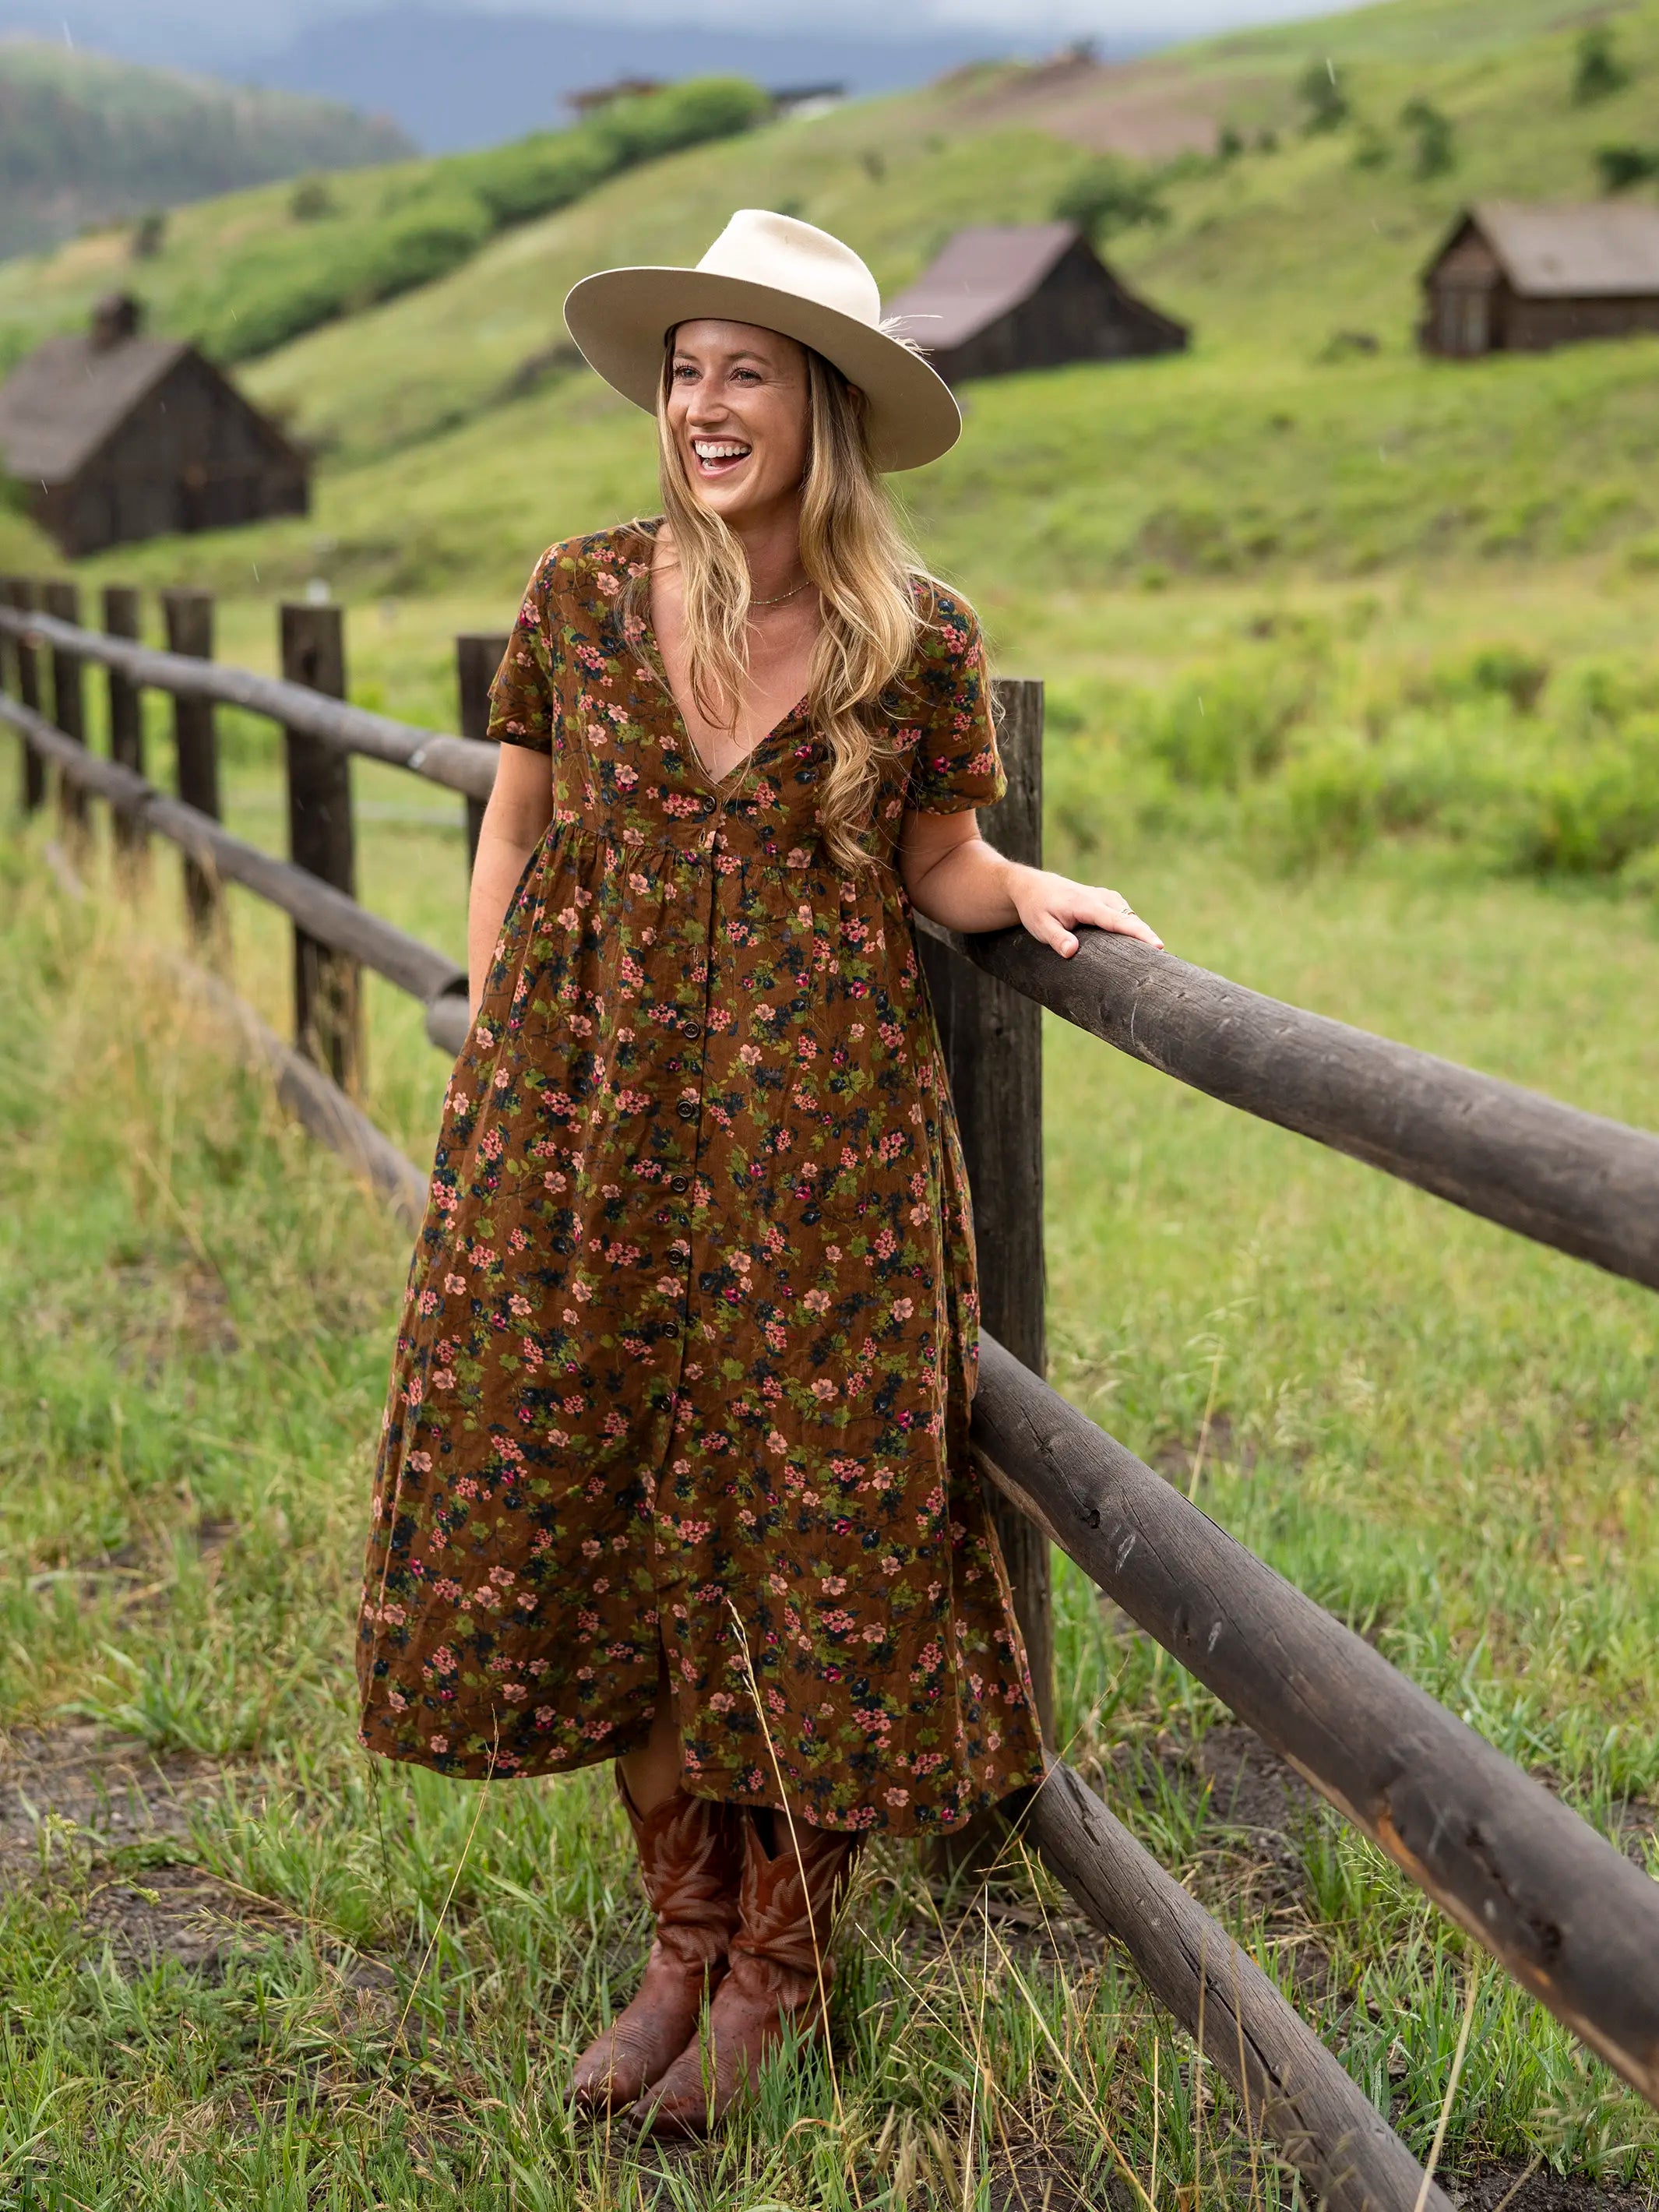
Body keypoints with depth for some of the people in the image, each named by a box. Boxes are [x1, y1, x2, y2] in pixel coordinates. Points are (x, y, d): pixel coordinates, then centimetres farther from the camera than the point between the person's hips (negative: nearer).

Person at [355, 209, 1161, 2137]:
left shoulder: (918, 641, -3)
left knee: (807, 1526, 1)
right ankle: (684, 1935, 26)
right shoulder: (582, 595, 2)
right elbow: (514, 838, 8)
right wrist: (486, 1088, 6)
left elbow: (937, 858, 8)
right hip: (585, 1106, 2)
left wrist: (1027, 893, -14)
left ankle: (780, 1971, 21)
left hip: (816, 1124, -2)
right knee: (589, 1507, 7)